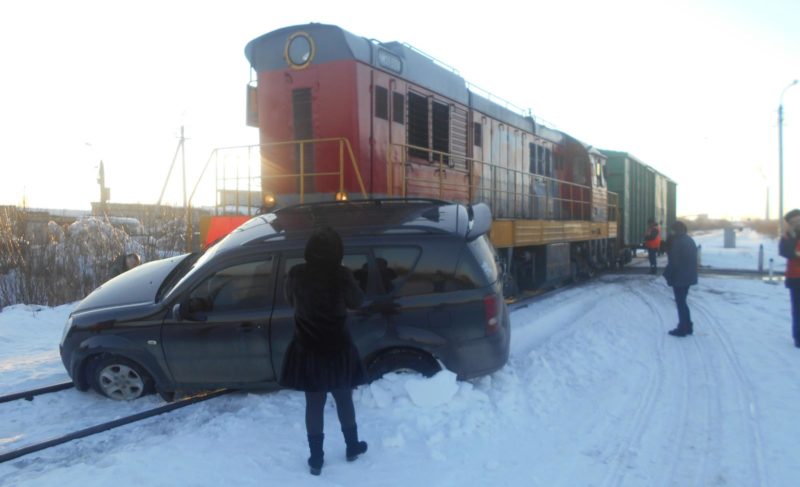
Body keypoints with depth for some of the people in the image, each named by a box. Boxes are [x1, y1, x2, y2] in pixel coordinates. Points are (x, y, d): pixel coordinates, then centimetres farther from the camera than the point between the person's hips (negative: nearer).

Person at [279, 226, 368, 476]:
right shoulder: (342, 275, -19)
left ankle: (316, 459, 22)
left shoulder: (296, 274, -11)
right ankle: (352, 447, 36)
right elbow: (356, 302, -2)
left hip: (307, 350, 1)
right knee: (344, 400, 19)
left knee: (314, 404, 14)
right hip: (337, 350, -1)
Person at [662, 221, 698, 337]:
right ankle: (687, 326, 23)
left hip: (679, 277, -9)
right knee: (682, 301, 18)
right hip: (688, 276, 9)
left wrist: (667, 274, -9)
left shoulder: (677, 242, -17)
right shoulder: (689, 240, 11)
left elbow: (674, 261, -20)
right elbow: (693, 259, 16)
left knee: (680, 302, -1)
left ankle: (683, 328, 5)